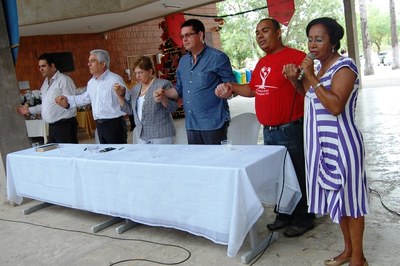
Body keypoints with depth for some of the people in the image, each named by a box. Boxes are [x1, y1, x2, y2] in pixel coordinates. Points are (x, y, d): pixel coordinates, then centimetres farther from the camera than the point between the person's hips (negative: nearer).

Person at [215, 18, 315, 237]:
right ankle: (284, 215, 32)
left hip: (290, 130, -8)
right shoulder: (262, 63, 13)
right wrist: (232, 87, 11)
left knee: (297, 176, 3)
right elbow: (254, 89, 25)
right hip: (268, 131, 8)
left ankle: (303, 219, 19)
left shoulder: (296, 57, -12)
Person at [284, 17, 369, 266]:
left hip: (340, 143, -8)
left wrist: (311, 77, -24)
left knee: (348, 196, 1)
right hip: (323, 143, 8)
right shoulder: (319, 66, 10)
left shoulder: (344, 66, -15)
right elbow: (311, 96, 21)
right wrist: (295, 79, 4)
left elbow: (335, 106, -27)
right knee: (337, 195, 15)